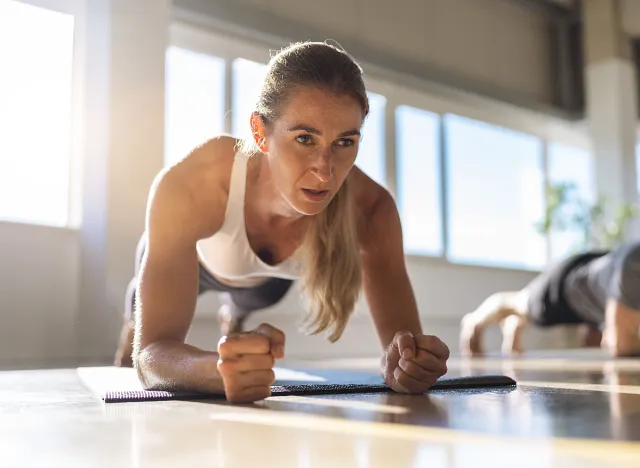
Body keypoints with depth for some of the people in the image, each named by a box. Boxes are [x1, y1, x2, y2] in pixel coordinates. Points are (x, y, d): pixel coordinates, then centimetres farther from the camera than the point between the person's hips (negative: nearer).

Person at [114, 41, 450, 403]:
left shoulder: (370, 209, -42)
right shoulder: (188, 188, -48)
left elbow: (403, 336, -39)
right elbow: (153, 353, -49)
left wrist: (403, 364, -63)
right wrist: (221, 369, -71)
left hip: (267, 278, 3)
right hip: (196, 257, -2)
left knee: (249, 302, 38)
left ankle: (233, 318, 75)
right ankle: (133, 324, 68)